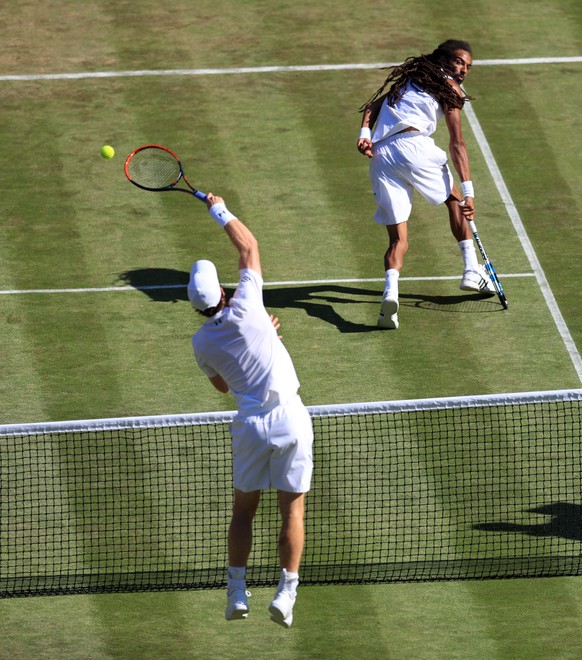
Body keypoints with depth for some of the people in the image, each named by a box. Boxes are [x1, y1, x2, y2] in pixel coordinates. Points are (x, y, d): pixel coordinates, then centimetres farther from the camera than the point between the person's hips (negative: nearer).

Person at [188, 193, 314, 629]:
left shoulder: (202, 343, 1)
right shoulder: (245, 310, -7)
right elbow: (249, 246, 6)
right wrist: (220, 212, 16)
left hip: (250, 424, 1)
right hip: (290, 418, -1)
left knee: (244, 509, 15)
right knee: (292, 510, 4)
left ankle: (237, 593, 12)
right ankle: (286, 594, -1)